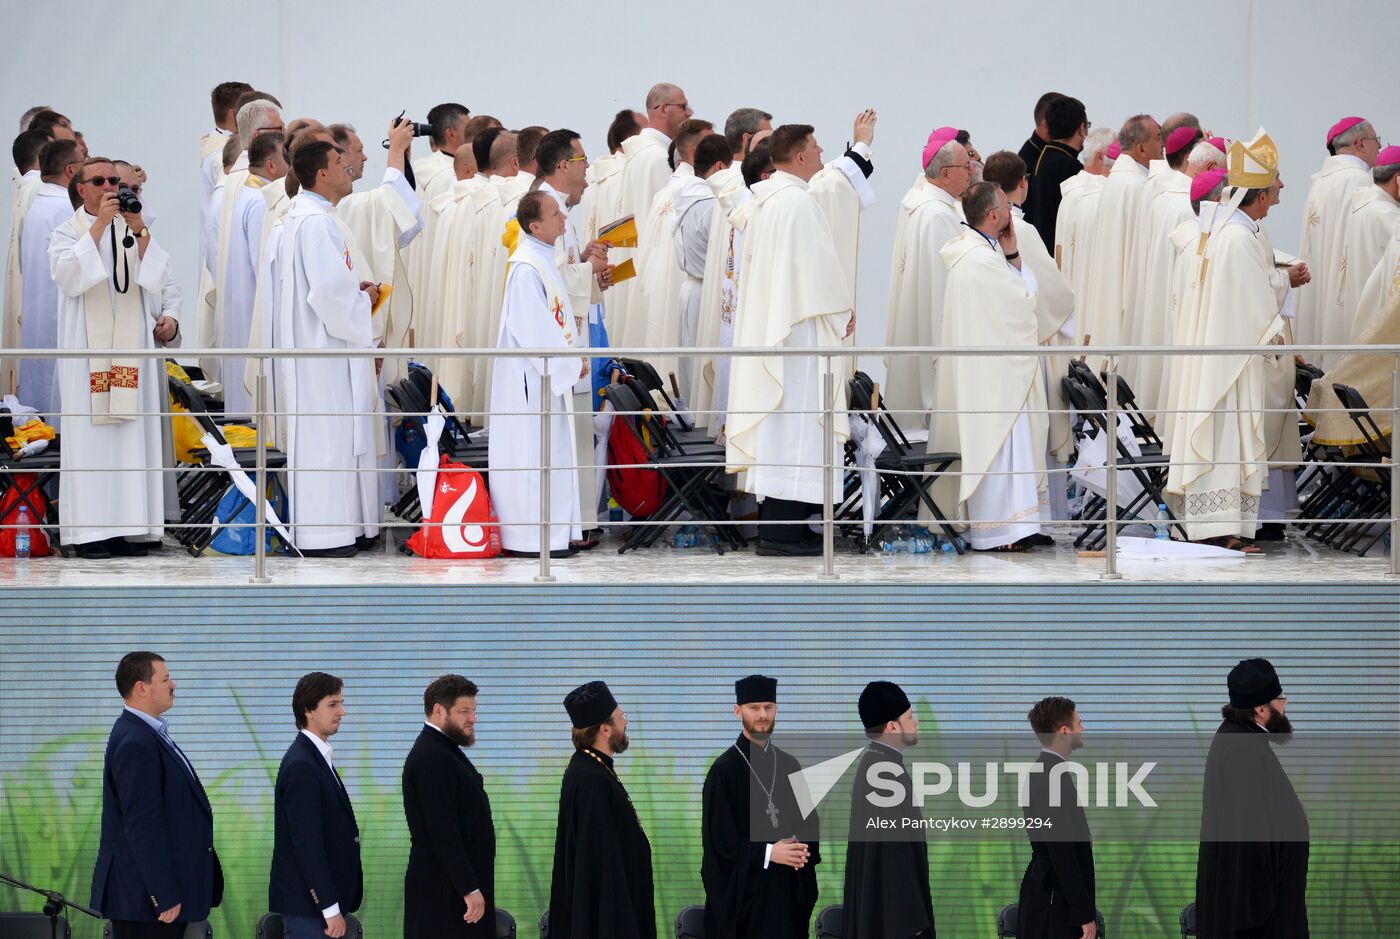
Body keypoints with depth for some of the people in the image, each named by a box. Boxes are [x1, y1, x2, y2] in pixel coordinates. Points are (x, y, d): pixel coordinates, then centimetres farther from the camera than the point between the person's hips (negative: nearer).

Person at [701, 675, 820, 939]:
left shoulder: (789, 766, 11)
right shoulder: (724, 770, -4)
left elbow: (810, 823, 12)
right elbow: (718, 838, -8)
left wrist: (804, 852, -10)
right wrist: (767, 853, -18)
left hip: (788, 892, 5)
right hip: (742, 894, -5)